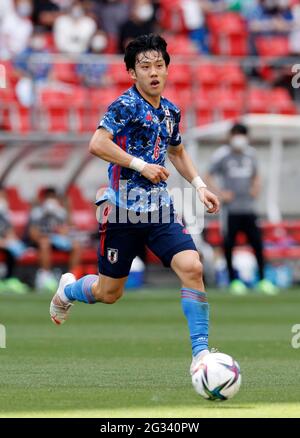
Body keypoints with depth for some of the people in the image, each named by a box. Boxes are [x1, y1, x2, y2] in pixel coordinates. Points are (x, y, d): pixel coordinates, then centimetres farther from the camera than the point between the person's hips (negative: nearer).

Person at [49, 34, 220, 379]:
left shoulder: (171, 112, 10)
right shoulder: (126, 105, -11)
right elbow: (97, 144, -24)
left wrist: (199, 186, 17)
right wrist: (140, 165, -22)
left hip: (159, 210, 5)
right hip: (123, 210, -5)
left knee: (191, 267, -17)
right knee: (109, 293, 7)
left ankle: (200, 353, -14)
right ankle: (68, 290, 42)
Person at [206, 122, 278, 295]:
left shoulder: (250, 154, 11)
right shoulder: (222, 155, -2)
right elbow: (209, 177, 3)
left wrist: (256, 187, 5)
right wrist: (220, 192, -9)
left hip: (249, 208, 3)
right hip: (230, 208, -3)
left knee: (257, 242, -3)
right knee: (229, 244, -1)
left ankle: (262, 279, 4)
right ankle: (233, 280, 10)